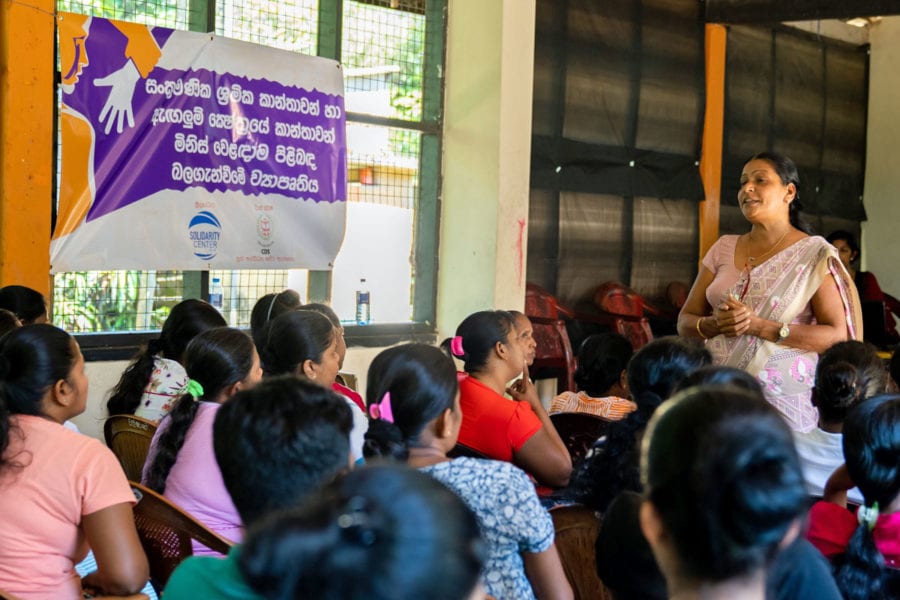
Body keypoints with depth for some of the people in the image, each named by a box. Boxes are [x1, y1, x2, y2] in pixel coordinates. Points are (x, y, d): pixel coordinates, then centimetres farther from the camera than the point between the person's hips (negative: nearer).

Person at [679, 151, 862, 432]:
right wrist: (715, 325, -12)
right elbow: (685, 322, 11)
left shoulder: (814, 254, -2)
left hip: (784, 399, -3)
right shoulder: (724, 248, 11)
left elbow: (837, 335, -10)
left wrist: (759, 326, -18)